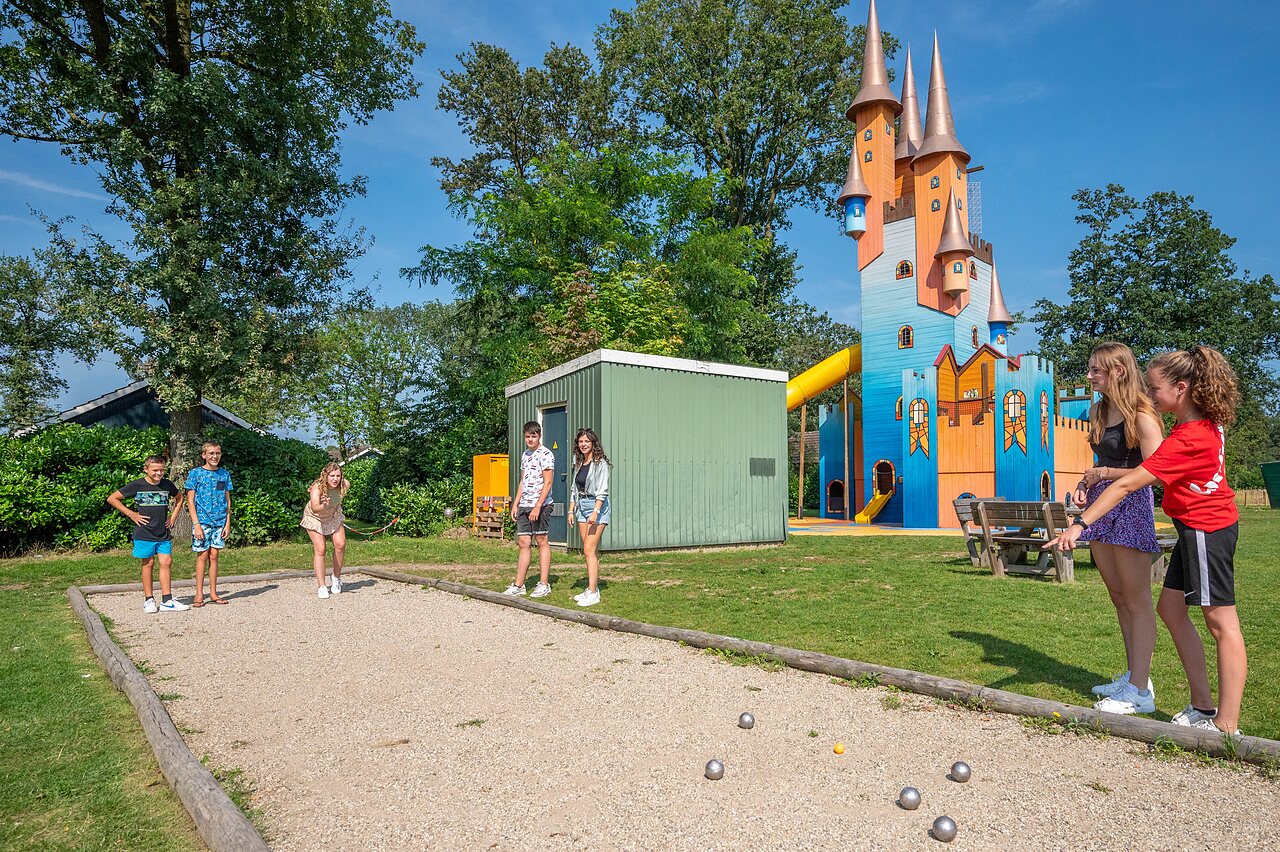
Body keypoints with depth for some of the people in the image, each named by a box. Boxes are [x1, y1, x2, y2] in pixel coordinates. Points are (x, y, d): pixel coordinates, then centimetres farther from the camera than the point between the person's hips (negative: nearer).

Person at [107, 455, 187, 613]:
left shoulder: (167, 485, 6)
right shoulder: (137, 485, -5)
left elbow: (179, 499, 25)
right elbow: (112, 499, 0)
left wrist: (173, 517, 13)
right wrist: (131, 514, -5)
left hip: (164, 533, 3)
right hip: (144, 533, -3)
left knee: (166, 563, 0)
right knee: (148, 564, 3)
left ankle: (167, 601, 3)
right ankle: (148, 600, 13)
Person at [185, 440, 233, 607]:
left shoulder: (224, 474, 8)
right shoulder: (195, 473, -2)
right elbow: (190, 501, -4)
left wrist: (228, 523, 4)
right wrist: (196, 524, -11)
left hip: (219, 521, 3)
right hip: (202, 520, -3)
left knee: (214, 555, 6)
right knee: (202, 555, -1)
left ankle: (213, 593, 12)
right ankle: (199, 595, 7)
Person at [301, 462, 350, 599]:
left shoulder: (344, 485, -27)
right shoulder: (317, 487, -39)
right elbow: (315, 508, -54)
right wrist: (324, 506, -75)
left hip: (333, 516, 4)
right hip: (315, 517, -3)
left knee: (340, 544, -10)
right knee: (319, 549, -11)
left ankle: (337, 577, 12)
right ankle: (321, 586, -3)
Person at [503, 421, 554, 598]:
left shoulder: (545, 454, -8)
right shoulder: (525, 455, 17)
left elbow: (547, 482, -14)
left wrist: (537, 506, -19)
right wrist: (516, 504, 16)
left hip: (540, 504, -8)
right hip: (524, 505, 8)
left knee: (541, 542, -2)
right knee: (523, 543, 7)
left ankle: (544, 584, 5)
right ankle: (519, 585, 10)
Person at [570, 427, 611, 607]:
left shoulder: (600, 463, -9)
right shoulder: (579, 463, 15)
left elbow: (602, 490, -15)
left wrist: (595, 511, -22)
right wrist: (571, 510, 13)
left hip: (597, 505, -8)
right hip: (581, 506, 8)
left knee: (589, 551, -13)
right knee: (590, 551, 10)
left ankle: (593, 593, -13)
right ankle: (593, 588, 16)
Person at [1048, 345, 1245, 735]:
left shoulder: (1187, 439, -26)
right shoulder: (1207, 423, 3)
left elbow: (1127, 484, -29)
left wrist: (1080, 524, -30)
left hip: (1206, 529, -10)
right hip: (1197, 528, 10)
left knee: (1221, 621, -3)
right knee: (1171, 608, 13)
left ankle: (1227, 726, 5)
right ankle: (1203, 707, 20)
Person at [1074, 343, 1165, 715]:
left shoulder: (1141, 416, -12)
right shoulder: (1098, 410, 13)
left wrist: (1104, 473, -16)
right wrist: (1085, 483, 8)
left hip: (1131, 506, -9)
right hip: (1101, 506, 9)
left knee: (1136, 598, -3)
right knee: (1118, 596, 14)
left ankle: (1140, 692, 3)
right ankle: (1134, 676, 26)